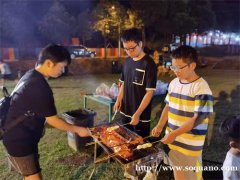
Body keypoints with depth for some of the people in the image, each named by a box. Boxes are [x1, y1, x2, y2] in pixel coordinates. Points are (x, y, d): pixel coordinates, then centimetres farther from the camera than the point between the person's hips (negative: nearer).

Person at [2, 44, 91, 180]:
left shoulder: (31, 76, 2)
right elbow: (52, 120, -21)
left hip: (20, 135, 9)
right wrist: (77, 129, -10)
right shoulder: (39, 86, -29)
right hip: (19, 140, -9)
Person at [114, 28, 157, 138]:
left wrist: (137, 114, -20)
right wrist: (118, 100, 3)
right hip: (126, 111, 6)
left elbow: (149, 92, -18)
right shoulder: (127, 61, 4)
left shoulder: (149, 64, -16)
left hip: (141, 115, -6)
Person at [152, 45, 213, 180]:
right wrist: (160, 126, -1)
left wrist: (174, 134, -23)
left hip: (190, 144, -6)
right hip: (171, 139, 6)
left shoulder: (201, 88, -19)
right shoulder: (174, 83, 2)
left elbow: (197, 119, -21)